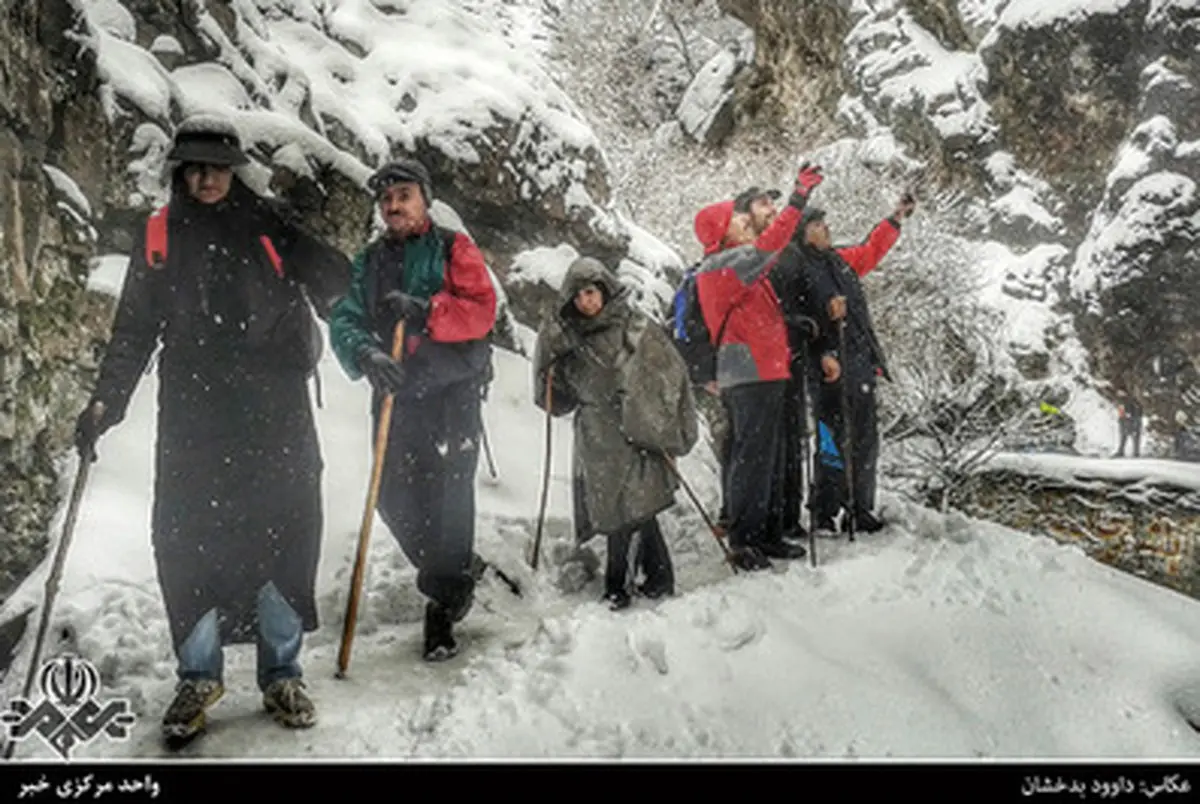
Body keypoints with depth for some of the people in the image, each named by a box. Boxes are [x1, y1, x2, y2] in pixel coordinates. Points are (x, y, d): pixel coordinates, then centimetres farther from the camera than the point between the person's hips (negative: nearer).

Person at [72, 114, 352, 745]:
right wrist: (104, 403, 5)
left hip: (273, 413, -1)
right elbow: (133, 330, 11)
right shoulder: (159, 237, 11)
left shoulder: (269, 228, 8)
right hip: (192, 416, 1)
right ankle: (199, 676, 14)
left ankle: (281, 674, 14)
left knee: (282, 535, 0)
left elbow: (333, 283, 5)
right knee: (187, 540, -2)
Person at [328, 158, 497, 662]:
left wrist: (425, 309, -24)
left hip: (452, 388, -4)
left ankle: (443, 606, 0)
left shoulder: (453, 248, 5)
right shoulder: (368, 261, 16)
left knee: (446, 495, -10)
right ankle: (459, 573, 27)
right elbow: (344, 319, 3)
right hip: (394, 391, 5)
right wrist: (365, 354, -19)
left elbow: (482, 309, -8)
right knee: (393, 497, 5)